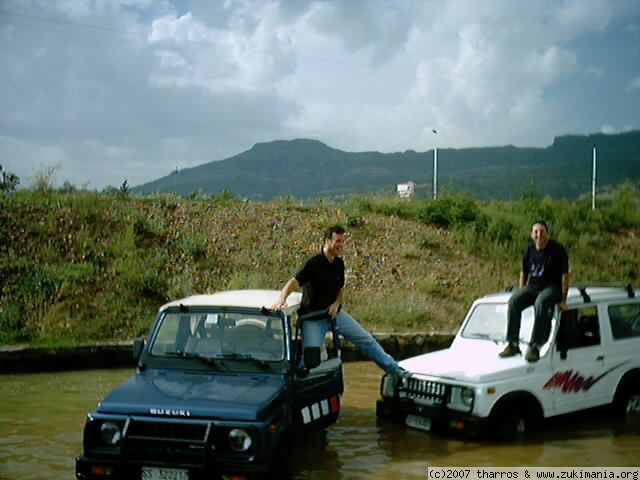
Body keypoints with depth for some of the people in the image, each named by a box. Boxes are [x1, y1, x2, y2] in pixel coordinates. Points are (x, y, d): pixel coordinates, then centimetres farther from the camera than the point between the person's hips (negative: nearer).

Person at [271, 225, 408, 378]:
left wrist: (337, 303, -9)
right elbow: (294, 282, -33)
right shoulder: (314, 263, -22)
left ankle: (395, 369, 21)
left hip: (334, 312, 6)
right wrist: (281, 299, -52)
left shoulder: (339, 263, 0)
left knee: (367, 340, 9)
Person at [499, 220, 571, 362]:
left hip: (552, 287, -5)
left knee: (540, 302, -38)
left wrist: (563, 299, -14)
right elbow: (524, 273, 17)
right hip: (533, 285, 5)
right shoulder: (529, 249, 5)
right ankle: (513, 344, -20)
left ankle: (535, 346, -36)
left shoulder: (557, 250, -9)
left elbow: (565, 275, -10)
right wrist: (522, 294, 11)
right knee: (514, 301, -22)